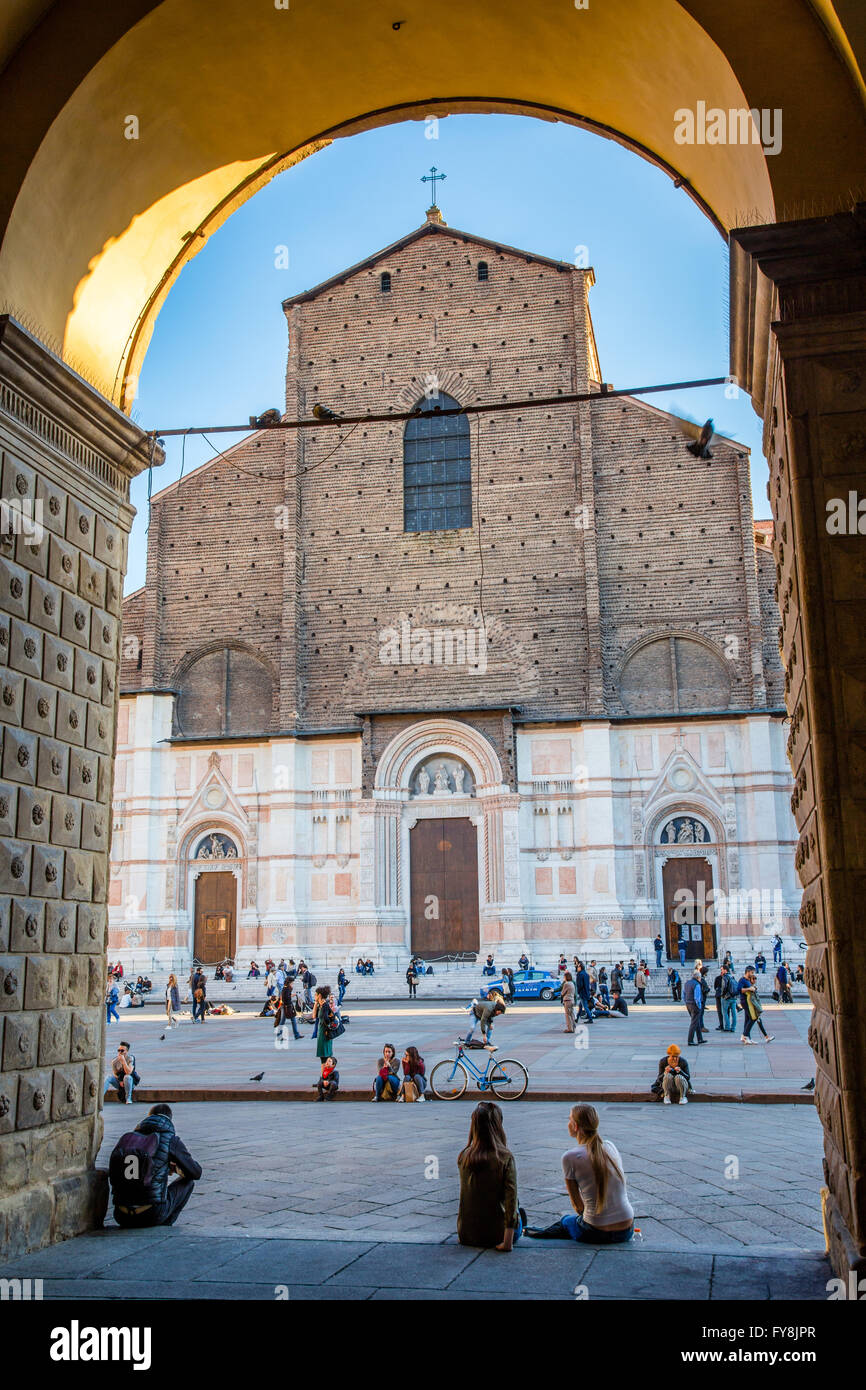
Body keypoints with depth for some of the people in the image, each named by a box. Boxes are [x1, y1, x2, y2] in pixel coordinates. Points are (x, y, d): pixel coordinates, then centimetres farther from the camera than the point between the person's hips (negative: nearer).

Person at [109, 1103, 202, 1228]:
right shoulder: (171, 1140, -1)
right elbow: (196, 1173, 8)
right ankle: (162, 1226, 11)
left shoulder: (126, 1138, 9)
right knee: (188, 1181, 21)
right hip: (152, 1215, -5)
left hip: (122, 1217, 5)